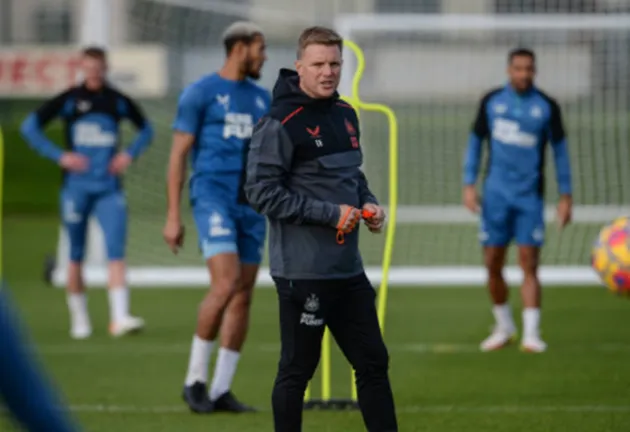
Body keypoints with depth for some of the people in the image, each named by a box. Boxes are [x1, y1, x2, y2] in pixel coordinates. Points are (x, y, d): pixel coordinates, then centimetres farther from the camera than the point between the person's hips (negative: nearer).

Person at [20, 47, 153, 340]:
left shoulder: (118, 101, 7)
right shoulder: (68, 100, 0)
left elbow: (146, 128, 23)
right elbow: (30, 127, 0)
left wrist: (130, 154, 5)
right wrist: (59, 156, -9)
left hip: (109, 188, 1)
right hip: (77, 186, -1)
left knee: (116, 251, -13)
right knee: (76, 256, 5)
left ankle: (119, 318, -20)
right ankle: (79, 319, 18)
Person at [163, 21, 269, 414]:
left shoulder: (262, 99, 17)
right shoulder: (200, 93, -2)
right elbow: (178, 154, -3)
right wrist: (173, 216, -8)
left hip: (251, 204, 7)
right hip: (213, 197, -7)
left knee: (244, 297, 2)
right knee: (225, 285, -20)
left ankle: (222, 390, 8)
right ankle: (195, 379, -7)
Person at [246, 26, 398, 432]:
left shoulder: (345, 114, 12)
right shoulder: (279, 124, -13)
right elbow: (262, 191, -17)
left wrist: (369, 202, 4)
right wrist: (330, 213, -18)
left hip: (349, 269, 8)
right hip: (303, 272, -8)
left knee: (373, 361, 11)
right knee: (297, 369, 1)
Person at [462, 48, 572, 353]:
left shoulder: (547, 107, 1)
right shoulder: (491, 101, 5)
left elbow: (560, 150, 7)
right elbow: (475, 142, 13)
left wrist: (565, 196, 4)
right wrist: (468, 184, 4)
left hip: (530, 196, -2)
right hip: (496, 194, 2)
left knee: (529, 265, -8)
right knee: (493, 265, 3)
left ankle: (531, 334, -8)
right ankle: (504, 328, 21)